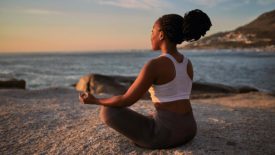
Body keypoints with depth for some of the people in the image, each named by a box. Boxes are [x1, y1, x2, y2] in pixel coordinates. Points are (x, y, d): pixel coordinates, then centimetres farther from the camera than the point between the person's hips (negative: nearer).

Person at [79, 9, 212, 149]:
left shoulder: (154, 65, -18)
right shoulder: (188, 63, 5)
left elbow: (127, 100, -13)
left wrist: (94, 101, 3)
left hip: (166, 132, -8)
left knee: (107, 111, 3)